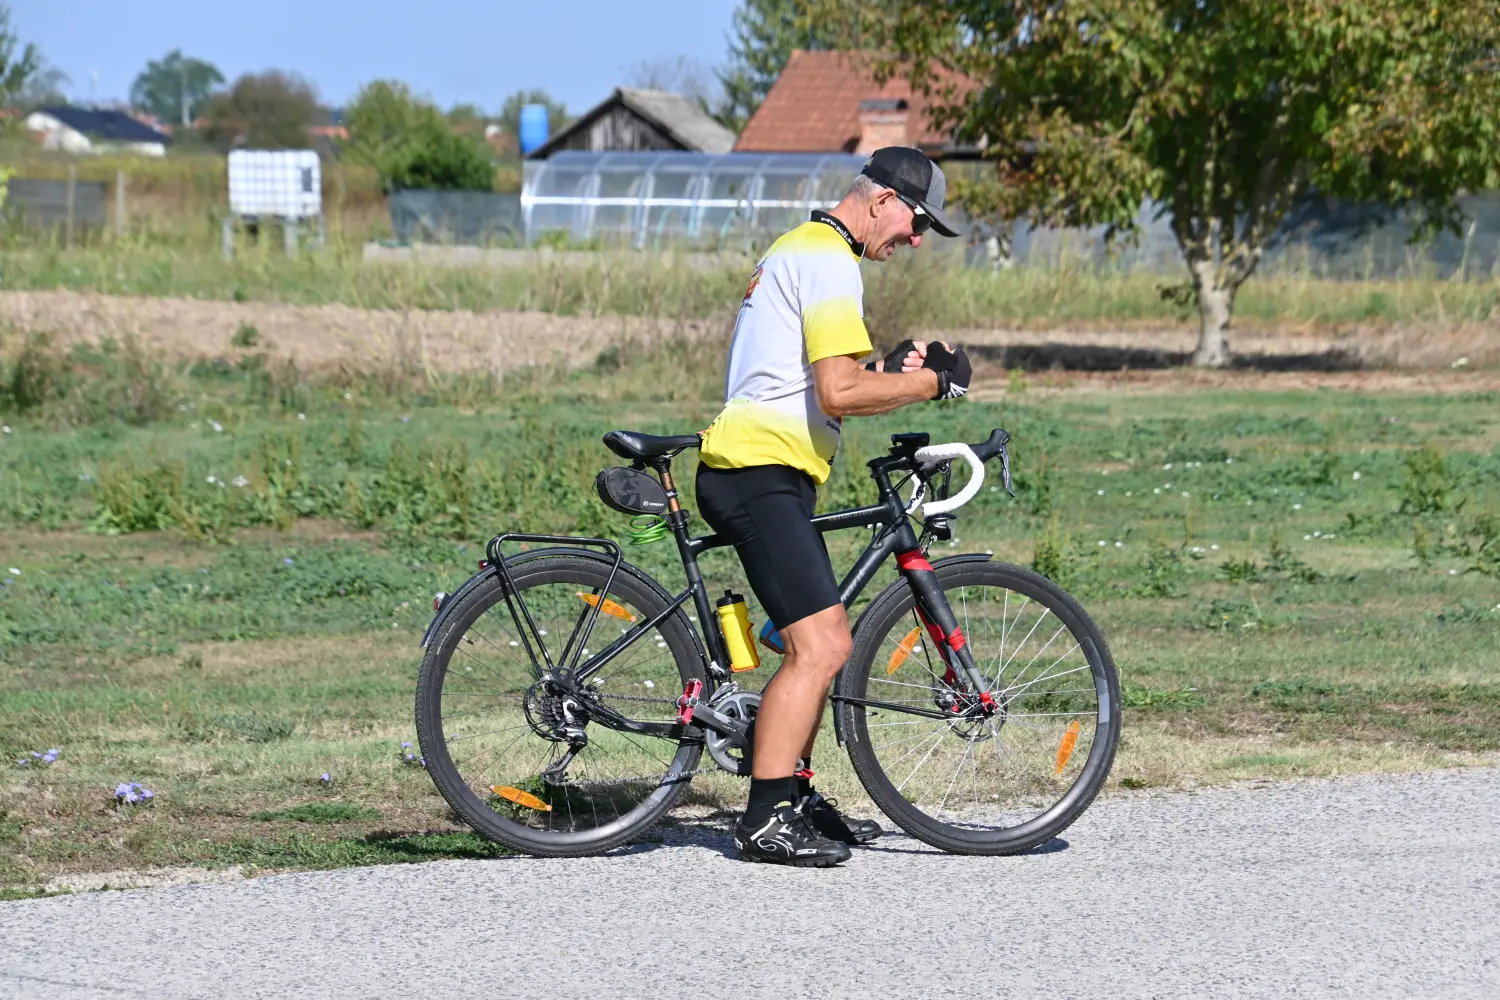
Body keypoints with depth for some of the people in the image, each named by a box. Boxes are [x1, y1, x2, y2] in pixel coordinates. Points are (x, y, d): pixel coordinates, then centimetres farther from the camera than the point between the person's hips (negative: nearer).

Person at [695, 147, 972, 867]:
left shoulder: (798, 250, 23)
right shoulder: (829, 262, -12)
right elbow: (837, 394, -21)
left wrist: (890, 370, 13)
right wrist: (931, 382, -9)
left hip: (755, 471, 11)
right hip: (762, 474, -11)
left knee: (815, 644, 18)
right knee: (821, 645, -17)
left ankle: (796, 799, 26)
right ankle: (764, 823, -18)